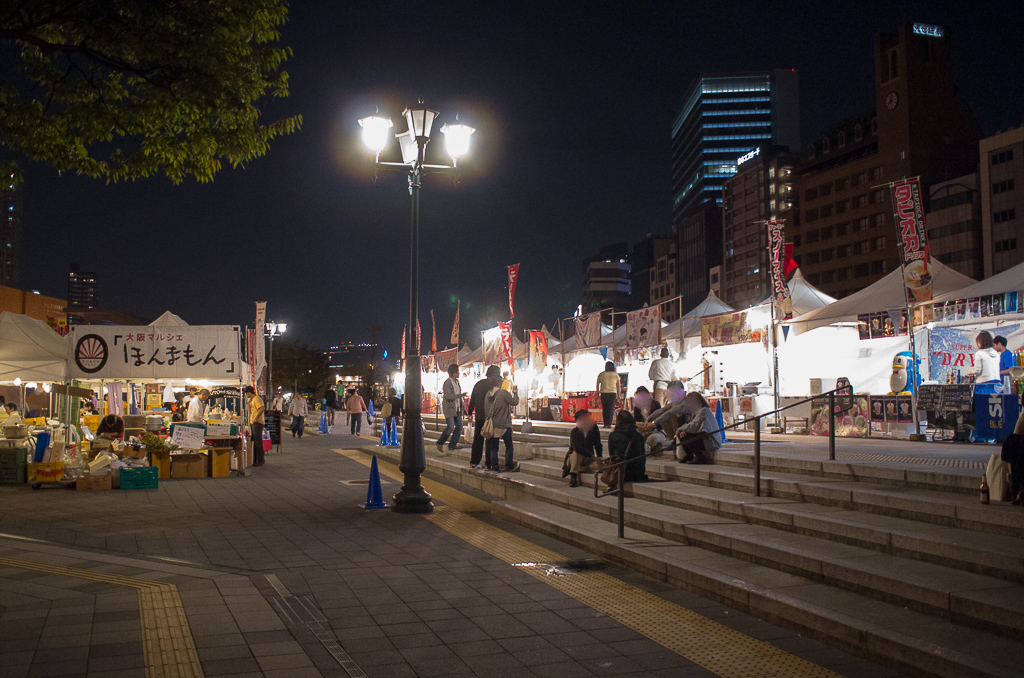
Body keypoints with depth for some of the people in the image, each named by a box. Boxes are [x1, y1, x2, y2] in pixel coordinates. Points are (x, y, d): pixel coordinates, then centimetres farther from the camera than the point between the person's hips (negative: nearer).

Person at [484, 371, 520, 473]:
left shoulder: (488, 394, 4)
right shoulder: (503, 393, -15)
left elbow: (485, 410, 10)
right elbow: (515, 402, -10)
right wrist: (515, 393, 6)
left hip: (493, 425, 6)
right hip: (504, 425, -6)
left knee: (493, 447, 10)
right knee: (509, 445, 7)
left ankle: (495, 467, 11)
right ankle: (509, 467, 10)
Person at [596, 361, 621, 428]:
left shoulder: (601, 374, 4)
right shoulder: (615, 375, 6)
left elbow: (597, 384, 6)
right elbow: (618, 386, 9)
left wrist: (597, 393, 15)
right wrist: (618, 395, 15)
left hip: (604, 393, 0)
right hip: (613, 393, 0)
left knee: (604, 409, 8)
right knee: (611, 409, 0)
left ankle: (605, 424, 7)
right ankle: (609, 424, -9)